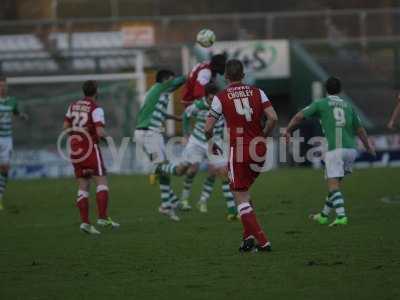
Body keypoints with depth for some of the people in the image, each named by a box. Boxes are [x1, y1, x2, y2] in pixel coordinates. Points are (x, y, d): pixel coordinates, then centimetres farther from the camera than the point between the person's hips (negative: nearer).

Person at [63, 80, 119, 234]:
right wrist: (105, 135, 3)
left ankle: (85, 222, -2)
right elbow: (100, 132, -18)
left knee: (83, 187, 7)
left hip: (75, 151, 6)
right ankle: (102, 217, -12)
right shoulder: (96, 108, -10)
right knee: (102, 182, -1)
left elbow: (66, 127, 13)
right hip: (90, 149, -6)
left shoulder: (73, 106, 9)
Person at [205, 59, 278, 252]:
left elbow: (208, 128, -4)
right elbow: (273, 118, -5)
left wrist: (211, 141, 17)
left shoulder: (221, 97, -2)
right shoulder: (257, 93, 5)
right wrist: (264, 136, 11)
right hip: (259, 151, 4)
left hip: (238, 151, -4)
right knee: (244, 192, 22)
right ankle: (249, 235, 11)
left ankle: (262, 241, -9)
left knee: (241, 198, 1)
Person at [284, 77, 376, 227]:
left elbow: (299, 116, 6)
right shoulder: (348, 106, 17)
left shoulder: (321, 104, 7)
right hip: (350, 149, 5)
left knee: (333, 185, -8)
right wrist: (369, 146, 36)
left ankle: (341, 216, -25)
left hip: (334, 149, -5)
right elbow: (360, 130, 22)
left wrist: (288, 130, 21)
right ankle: (324, 215, 26)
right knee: (335, 183, 18)